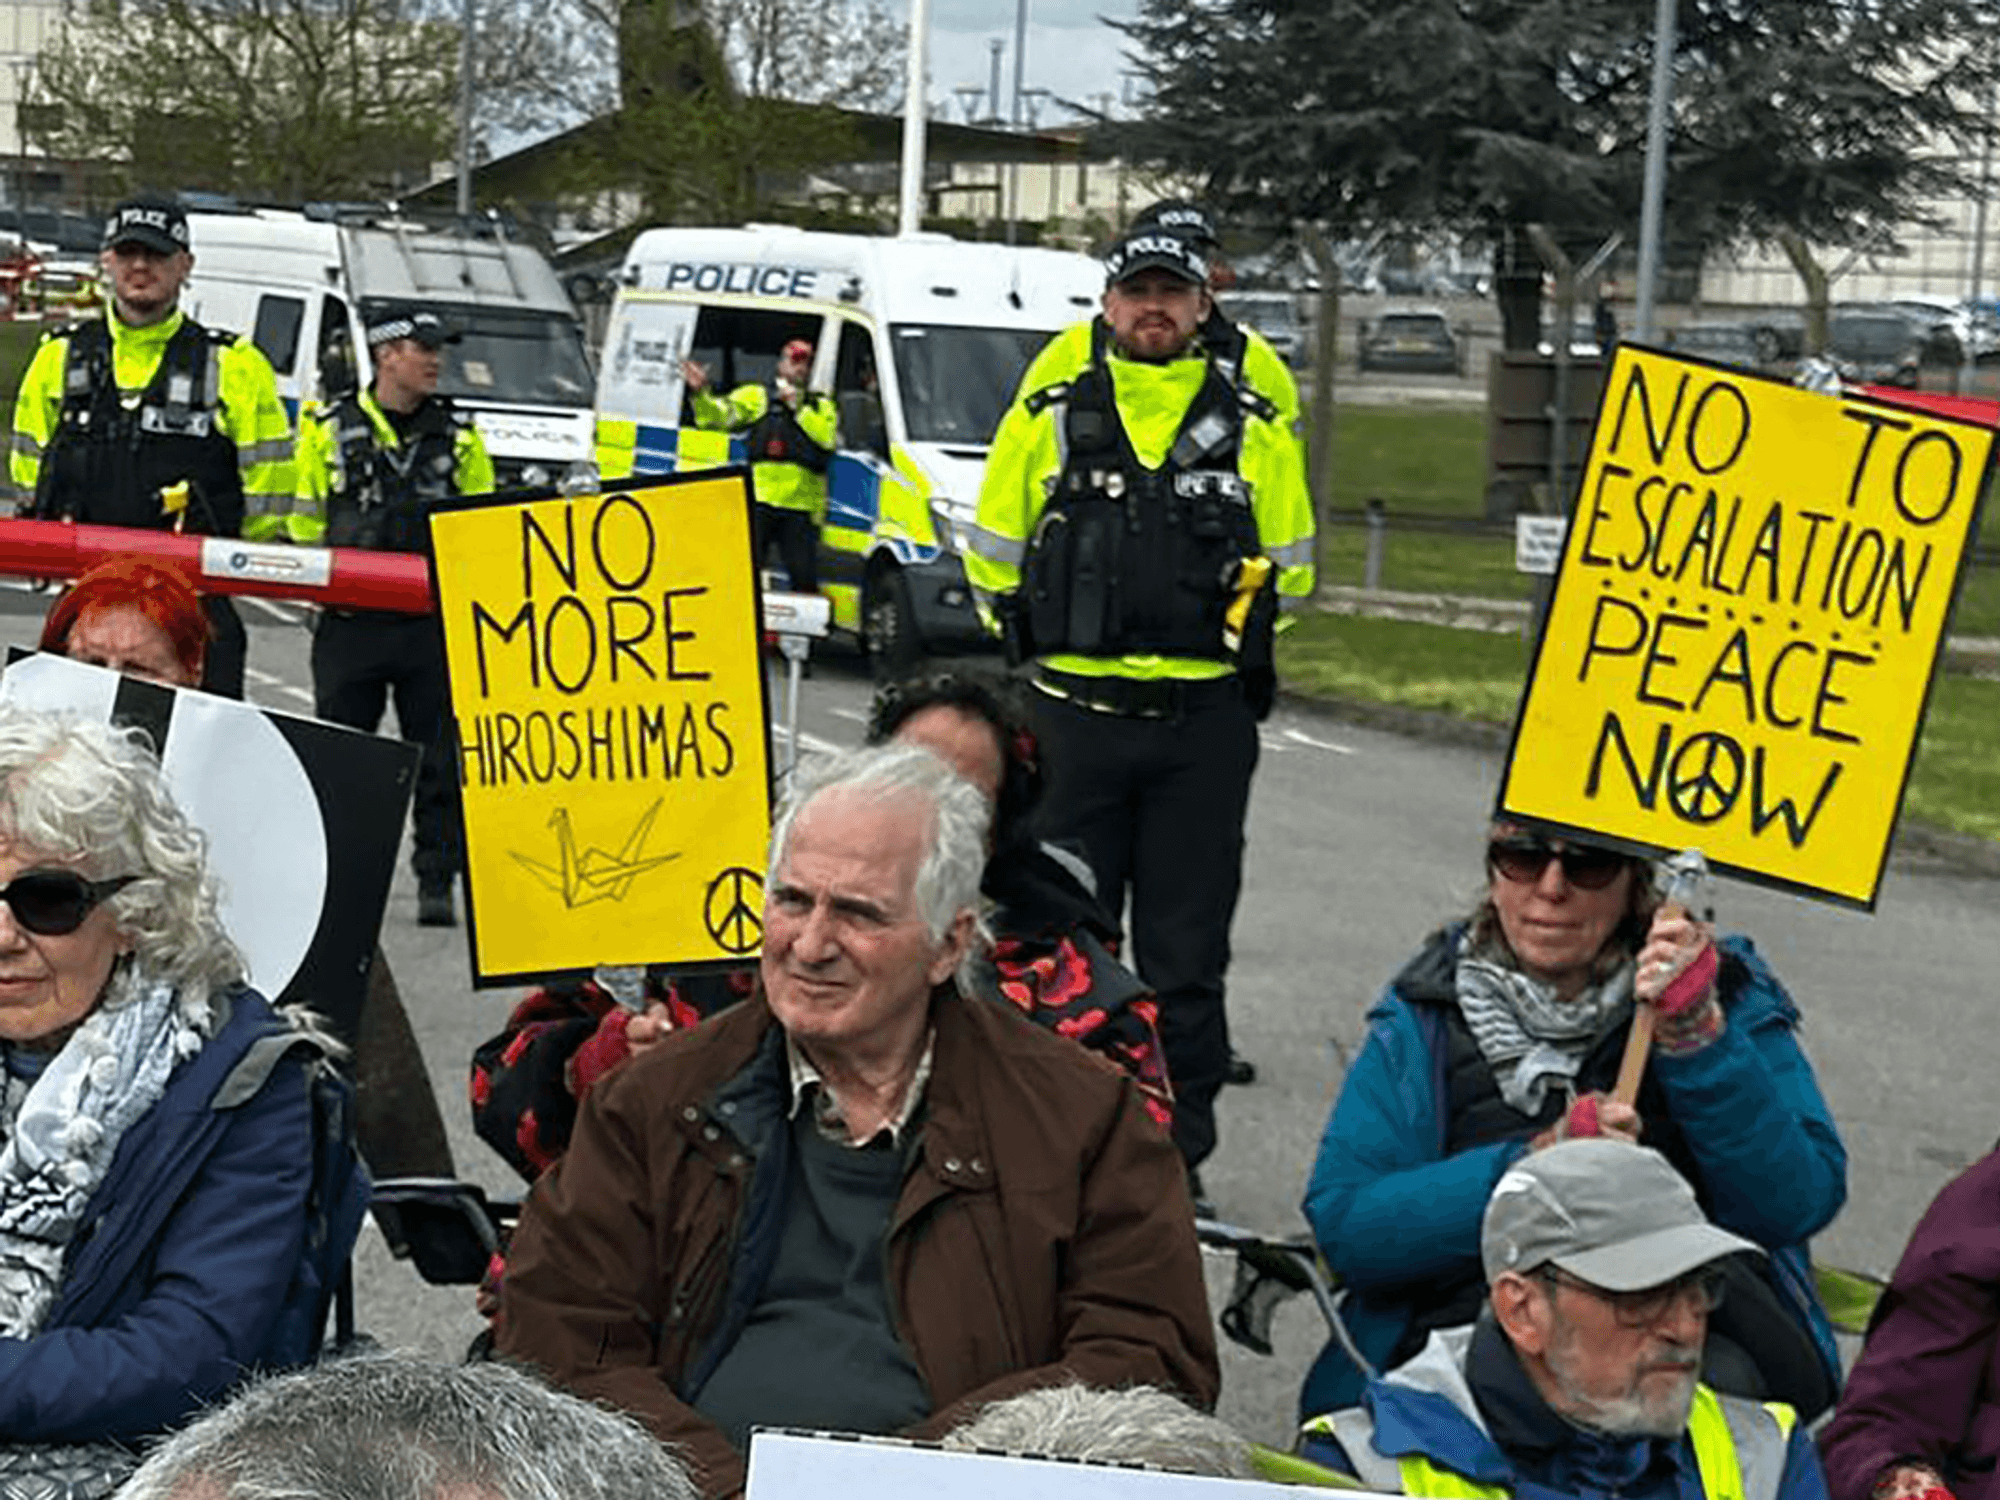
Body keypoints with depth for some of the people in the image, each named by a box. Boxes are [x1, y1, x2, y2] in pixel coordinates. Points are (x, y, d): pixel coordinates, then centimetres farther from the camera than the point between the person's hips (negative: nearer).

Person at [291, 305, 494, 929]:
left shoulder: (460, 437, 9)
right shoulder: (329, 431, 5)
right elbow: (304, 524, 9)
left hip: (434, 625, 1)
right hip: (349, 625, -1)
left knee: (440, 759, 1)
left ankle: (437, 883, 9)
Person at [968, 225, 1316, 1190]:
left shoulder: (1254, 430, 6)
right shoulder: (1049, 417, 5)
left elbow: (1291, 567, 14)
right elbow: (993, 557, 12)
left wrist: (1221, 627, 8)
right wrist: (1061, 631, 8)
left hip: (1204, 722, 0)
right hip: (1074, 718, 0)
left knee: (1187, 950, 4)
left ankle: (1178, 1147, 13)